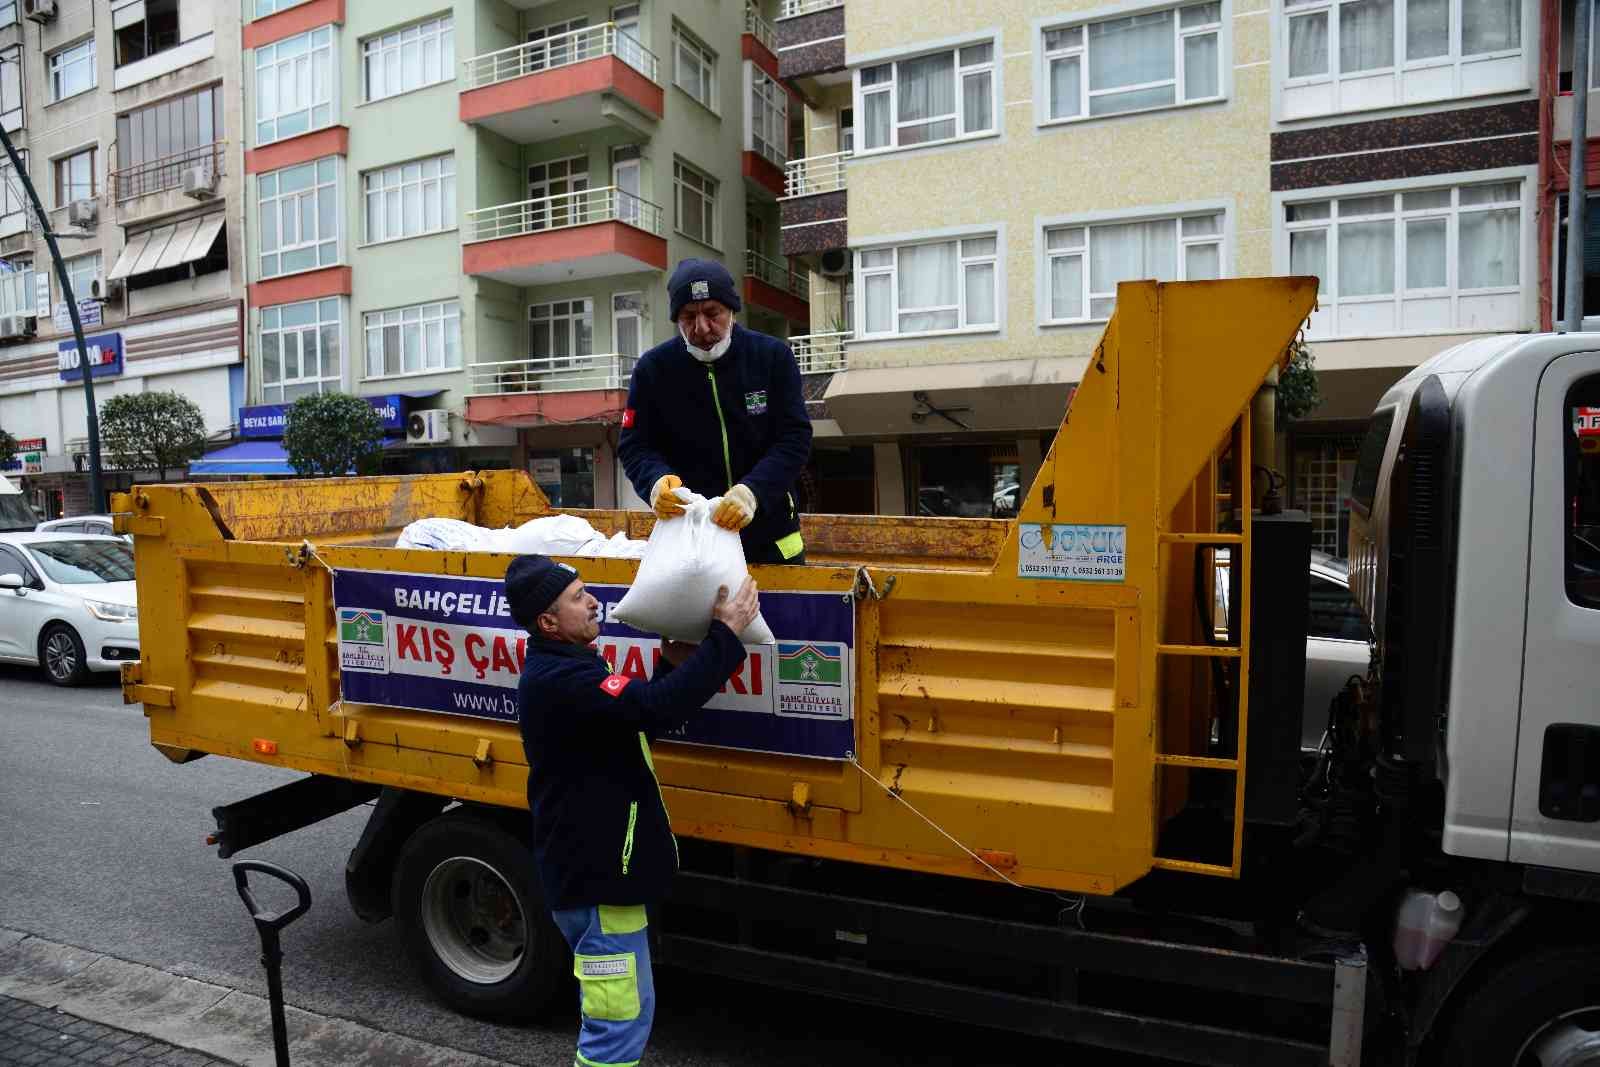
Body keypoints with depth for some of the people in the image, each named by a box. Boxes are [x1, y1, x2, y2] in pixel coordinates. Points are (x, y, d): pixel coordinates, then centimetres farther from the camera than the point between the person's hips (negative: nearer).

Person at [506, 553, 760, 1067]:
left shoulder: (562, 667, 10)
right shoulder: (560, 679, -26)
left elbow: (634, 719, 14)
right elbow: (655, 709, -37)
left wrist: (672, 666, -2)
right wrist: (725, 634, -30)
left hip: (593, 863, 11)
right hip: (596, 873, -11)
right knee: (621, 1018, 0)